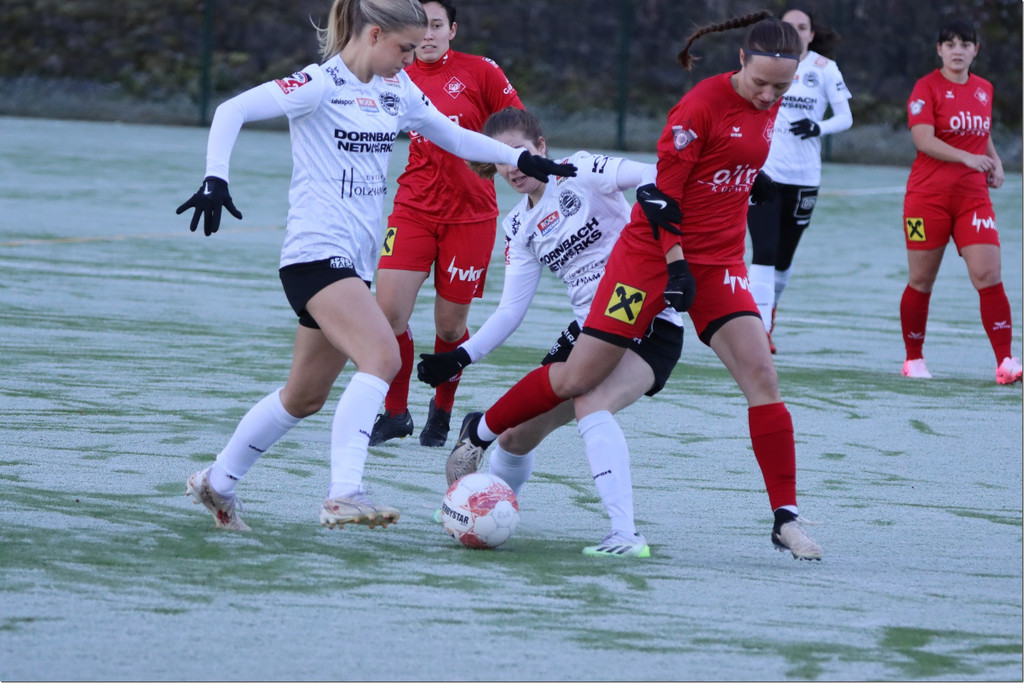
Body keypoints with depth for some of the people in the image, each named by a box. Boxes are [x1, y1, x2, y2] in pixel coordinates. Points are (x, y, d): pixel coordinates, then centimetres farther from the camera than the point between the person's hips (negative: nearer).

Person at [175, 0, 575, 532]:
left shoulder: (397, 90, 11)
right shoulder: (321, 85, -12)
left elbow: (451, 135, 23)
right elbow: (233, 110, -16)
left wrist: (522, 159, 15)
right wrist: (215, 179, -27)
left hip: (355, 261, 9)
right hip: (317, 252, -9)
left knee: (305, 397, 15)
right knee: (382, 356, -26)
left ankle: (216, 483, 30)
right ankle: (344, 496, -31)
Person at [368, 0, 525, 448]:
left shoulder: (480, 72, -3)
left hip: (470, 215, -2)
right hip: (414, 208, 2)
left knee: (450, 324, 3)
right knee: (389, 310, -13)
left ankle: (442, 411, 28)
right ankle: (395, 413, 5)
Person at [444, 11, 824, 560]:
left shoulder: (770, 107, 3)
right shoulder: (703, 105, -18)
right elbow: (662, 186, -16)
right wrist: (676, 263, -20)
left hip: (720, 261, 5)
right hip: (654, 250, -5)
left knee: (760, 375, -11)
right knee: (577, 379, -1)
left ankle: (786, 519, -8)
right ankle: (480, 431, 23)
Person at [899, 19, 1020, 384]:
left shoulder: (984, 89, 11)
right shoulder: (927, 88, -6)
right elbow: (924, 140, -18)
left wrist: (995, 162, 6)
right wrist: (968, 158, -29)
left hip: (973, 197, 3)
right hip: (928, 196, -3)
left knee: (988, 275, -11)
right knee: (921, 281, 5)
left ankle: (1005, 361, -13)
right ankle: (914, 359, 21)